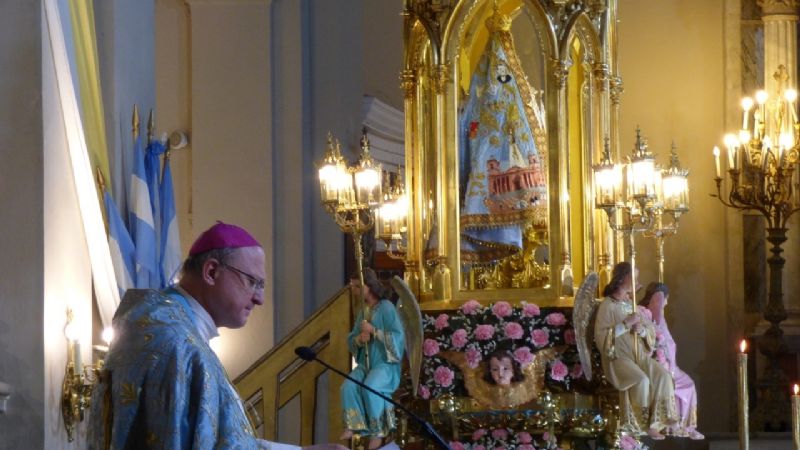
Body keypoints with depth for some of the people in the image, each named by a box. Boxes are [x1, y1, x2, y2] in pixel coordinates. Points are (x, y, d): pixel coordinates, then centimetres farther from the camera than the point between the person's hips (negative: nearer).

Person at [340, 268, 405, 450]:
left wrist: (373, 331, -19)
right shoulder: (363, 311, 15)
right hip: (365, 363, 6)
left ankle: (378, 431, -21)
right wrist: (359, 338, -8)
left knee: (370, 387, -33)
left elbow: (398, 336, -15)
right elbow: (351, 340, 15)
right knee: (348, 386, -24)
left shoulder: (386, 307, -6)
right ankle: (353, 425, -22)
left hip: (385, 363, -6)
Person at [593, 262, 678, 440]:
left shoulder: (632, 304, 17)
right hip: (618, 358, -6)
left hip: (640, 355, 6)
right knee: (642, 379, -33)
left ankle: (656, 422, -21)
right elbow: (600, 337, -15)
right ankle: (644, 425, -17)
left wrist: (642, 329, -8)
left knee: (662, 375, -22)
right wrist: (626, 324, -19)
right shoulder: (607, 305, -4)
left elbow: (652, 330, 16)